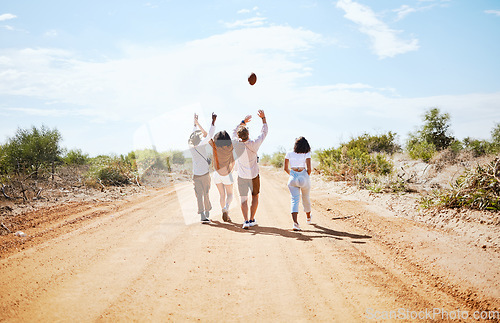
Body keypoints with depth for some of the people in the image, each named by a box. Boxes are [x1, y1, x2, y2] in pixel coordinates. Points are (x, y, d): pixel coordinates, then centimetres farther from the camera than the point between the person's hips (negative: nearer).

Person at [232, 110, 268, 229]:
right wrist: (263, 118, 7)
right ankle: (252, 220, 17)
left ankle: (246, 221, -10)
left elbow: (234, 132, 9)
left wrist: (243, 121, 18)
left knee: (243, 199, 3)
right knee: (255, 197, 17)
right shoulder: (254, 144, -18)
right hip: (254, 176, 0)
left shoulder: (236, 144, -13)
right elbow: (264, 132, -2)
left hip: (242, 176, 1)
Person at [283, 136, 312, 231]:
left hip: (293, 178, 1)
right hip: (304, 177, -1)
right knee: (306, 198, 21)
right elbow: (309, 169, -10)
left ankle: (295, 222, -25)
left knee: (294, 199, -4)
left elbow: (286, 168, 8)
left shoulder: (289, 154, 5)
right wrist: (307, 177, 8)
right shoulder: (307, 154, -2)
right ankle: (308, 218, 45)